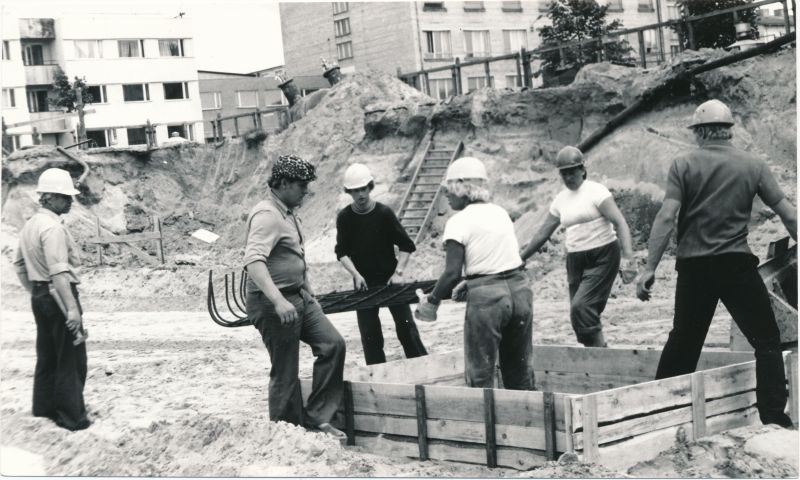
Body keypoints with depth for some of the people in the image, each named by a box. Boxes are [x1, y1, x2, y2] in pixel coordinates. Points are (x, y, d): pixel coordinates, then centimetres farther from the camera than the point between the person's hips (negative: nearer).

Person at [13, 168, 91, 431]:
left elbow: (19, 264, 18)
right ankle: (71, 416, 5)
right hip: (59, 296, -9)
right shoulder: (53, 228, -19)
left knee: (47, 354, 20)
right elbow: (58, 272, -27)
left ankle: (44, 406, 30)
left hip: (40, 297, 9)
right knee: (71, 358, 0)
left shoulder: (30, 225, 10)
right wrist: (72, 307, -29)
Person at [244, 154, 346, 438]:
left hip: (299, 298, 10)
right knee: (285, 374, -2)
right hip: (274, 304, -10)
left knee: (332, 344, 5)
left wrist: (308, 293, 30)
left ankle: (316, 418, 11)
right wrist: (278, 301, -42)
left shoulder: (288, 213, 14)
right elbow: (253, 261, -33)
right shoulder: (267, 215, -19)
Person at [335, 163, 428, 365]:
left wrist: (398, 272, -14)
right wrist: (356, 274, -13)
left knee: (406, 326, -5)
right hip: (364, 283, 2)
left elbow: (406, 246, -4)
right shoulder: (344, 217, -3)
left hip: (390, 278, -2)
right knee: (369, 333, 3)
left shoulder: (384, 213, -8)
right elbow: (341, 252, 1)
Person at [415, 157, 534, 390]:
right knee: (520, 370, 16)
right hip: (520, 289, 6)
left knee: (480, 374, 5)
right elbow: (505, 256, 13)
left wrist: (431, 301, -1)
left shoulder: (459, 222, -8)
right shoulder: (501, 212, 11)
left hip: (486, 298, -6)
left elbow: (452, 273, -14)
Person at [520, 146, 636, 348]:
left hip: (602, 257, -6)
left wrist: (629, 258, -27)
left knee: (581, 306, -21)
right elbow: (542, 234, 19)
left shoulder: (596, 191, -7)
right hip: (575, 260, 6)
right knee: (580, 313, 1)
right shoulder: (560, 200, 11)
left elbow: (620, 223, -16)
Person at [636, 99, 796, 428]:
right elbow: (787, 214, 2)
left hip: (693, 265, 2)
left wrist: (650, 268, -8)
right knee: (766, 340, 5)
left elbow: (666, 217, -8)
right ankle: (773, 417, -3)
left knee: (684, 339, 17)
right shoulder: (753, 166, 2)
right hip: (737, 263, -2)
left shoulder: (683, 166, 0)